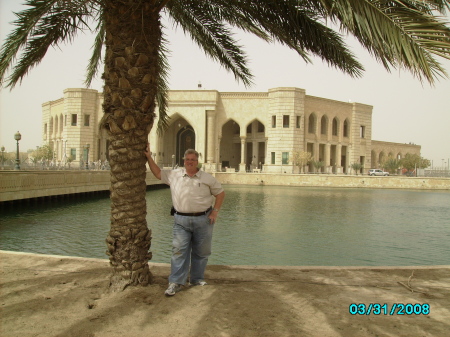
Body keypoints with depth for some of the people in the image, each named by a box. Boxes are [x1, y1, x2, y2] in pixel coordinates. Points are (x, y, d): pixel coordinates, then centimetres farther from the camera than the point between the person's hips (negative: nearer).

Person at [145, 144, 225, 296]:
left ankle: (197, 279, 26)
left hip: (203, 220, 0)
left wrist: (215, 211, -2)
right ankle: (176, 282, 3)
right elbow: (158, 173, 16)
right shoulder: (174, 175, 6)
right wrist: (149, 157, 10)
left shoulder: (207, 178, 3)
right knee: (179, 250, -4)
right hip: (181, 220, 0)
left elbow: (220, 193, 7)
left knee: (201, 252, 10)